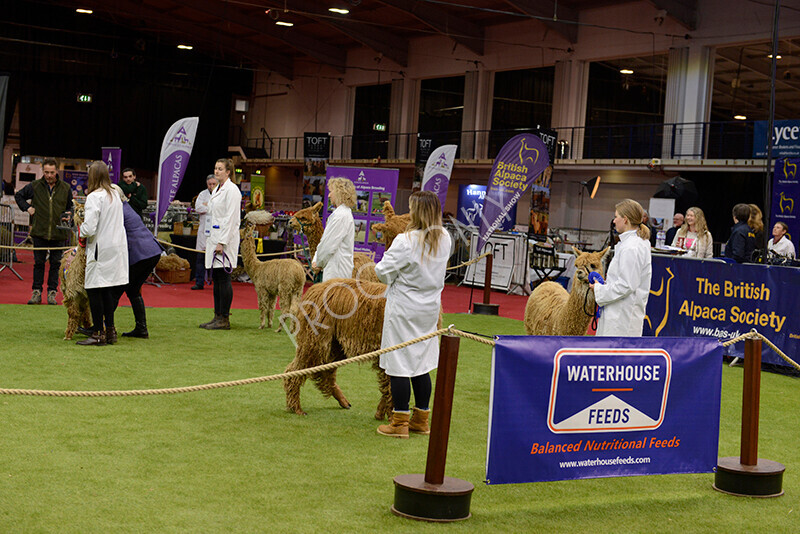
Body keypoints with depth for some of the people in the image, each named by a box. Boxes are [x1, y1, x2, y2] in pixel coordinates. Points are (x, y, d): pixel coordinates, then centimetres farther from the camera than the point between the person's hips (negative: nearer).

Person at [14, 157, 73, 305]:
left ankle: (52, 292, 13)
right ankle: (36, 291, 12)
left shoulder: (65, 188, 4)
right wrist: (27, 207, 3)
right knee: (39, 262, 5)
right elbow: (18, 196, 16)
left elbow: (70, 207, 17)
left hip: (58, 233, 0)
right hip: (39, 232, 0)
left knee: (56, 263, 5)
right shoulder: (34, 186, 2)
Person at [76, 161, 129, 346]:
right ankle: (110, 331, 17)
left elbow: (89, 228, -21)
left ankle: (98, 333, 1)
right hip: (118, 246, 8)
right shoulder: (115, 195, 10)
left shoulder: (94, 197, -14)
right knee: (107, 290, 14)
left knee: (94, 289, -1)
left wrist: (81, 233, 1)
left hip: (101, 249, -8)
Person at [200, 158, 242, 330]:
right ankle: (217, 316, 14)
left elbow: (231, 219, -16)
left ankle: (224, 320, -5)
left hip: (225, 239, -9)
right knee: (216, 279, 10)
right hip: (214, 238, 9)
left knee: (223, 278, -8)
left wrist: (222, 243, -19)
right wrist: (209, 240, 19)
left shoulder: (231, 190, -10)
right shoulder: (217, 190, 18)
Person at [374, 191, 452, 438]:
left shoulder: (405, 241, -20)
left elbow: (383, 271, -15)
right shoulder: (444, 239, 1)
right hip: (430, 307, 7)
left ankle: (400, 422, 6)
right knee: (422, 364, 15)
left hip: (404, 309, -7)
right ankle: (421, 419, 23)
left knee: (399, 364, 1)